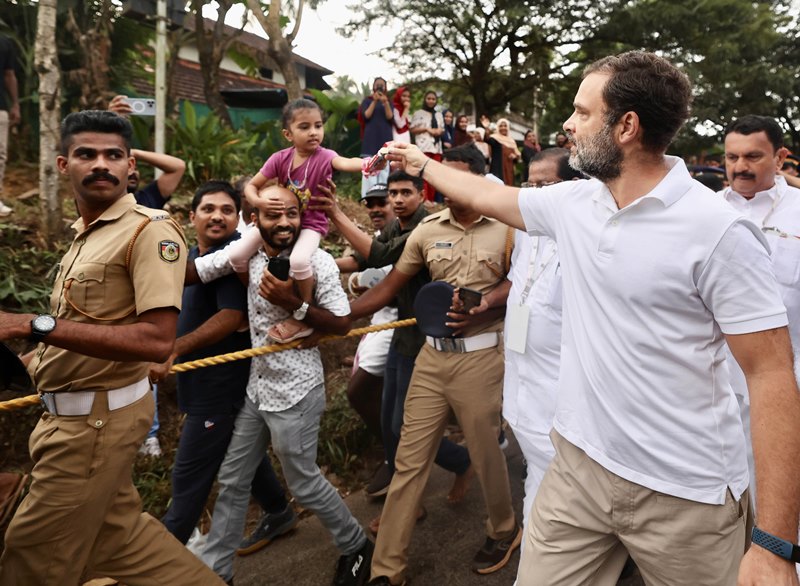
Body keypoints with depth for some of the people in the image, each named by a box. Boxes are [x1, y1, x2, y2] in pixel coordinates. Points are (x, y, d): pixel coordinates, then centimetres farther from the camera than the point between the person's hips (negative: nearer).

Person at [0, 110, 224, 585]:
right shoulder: (86, 234, 13)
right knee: (116, 529, 20)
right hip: (72, 414, 9)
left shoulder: (150, 231, -17)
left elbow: (157, 341, -28)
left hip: (96, 418, -9)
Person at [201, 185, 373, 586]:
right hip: (255, 387, 6)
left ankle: (356, 546, 32)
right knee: (232, 481, 14)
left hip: (296, 391, -6)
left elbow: (342, 325, -13)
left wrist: (293, 304, -24)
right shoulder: (248, 256, 2)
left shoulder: (317, 262, -14)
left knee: (303, 483, 8)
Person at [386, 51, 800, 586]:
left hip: (685, 498, -5)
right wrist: (423, 164, 32)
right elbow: (492, 198, 20)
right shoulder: (573, 203, 1)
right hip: (579, 465, 5)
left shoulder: (718, 231, -17)